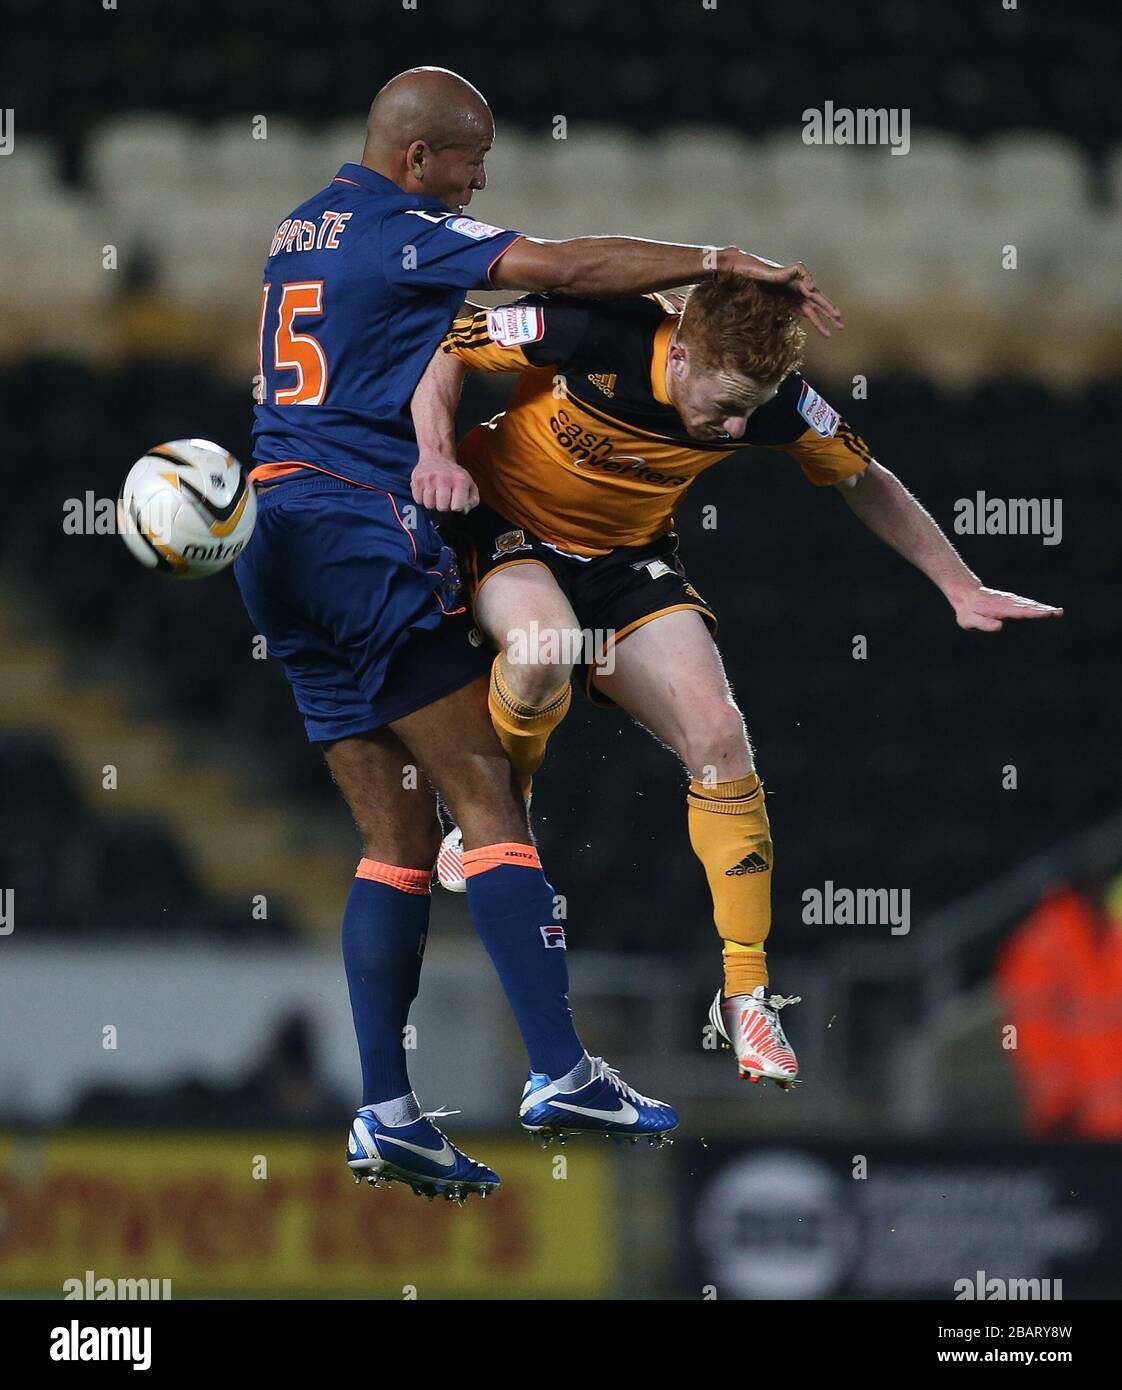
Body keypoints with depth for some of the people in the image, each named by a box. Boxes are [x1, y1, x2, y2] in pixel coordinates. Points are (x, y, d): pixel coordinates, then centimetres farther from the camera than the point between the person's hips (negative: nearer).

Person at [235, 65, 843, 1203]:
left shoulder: (300, 232, 20)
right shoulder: (399, 234, -7)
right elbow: (567, 266, -16)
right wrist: (727, 262, -12)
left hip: (280, 543, 9)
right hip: (357, 527, -9)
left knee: (398, 834, 7)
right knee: (485, 794, -10)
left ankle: (384, 1113, 0)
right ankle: (559, 1072, -17)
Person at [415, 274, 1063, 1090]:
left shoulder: (773, 398, -18)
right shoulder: (590, 332, -30)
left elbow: (864, 480, 2)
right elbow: (443, 350, -15)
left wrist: (961, 588, 1)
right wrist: (437, 455, -32)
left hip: (625, 557, 3)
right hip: (507, 525, -3)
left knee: (720, 738, -13)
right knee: (544, 648, -37)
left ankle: (745, 993, 0)